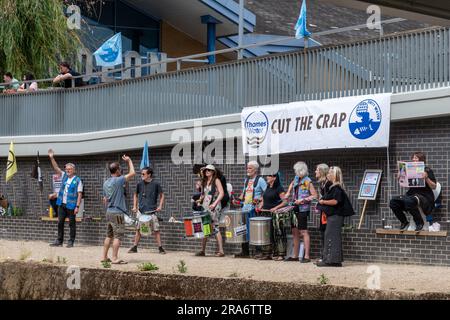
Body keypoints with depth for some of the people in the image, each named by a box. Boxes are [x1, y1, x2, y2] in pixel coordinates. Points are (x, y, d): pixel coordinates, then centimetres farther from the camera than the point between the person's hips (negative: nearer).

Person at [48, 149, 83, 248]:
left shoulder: (77, 180, -5)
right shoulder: (64, 176, 11)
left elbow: (79, 194, -9)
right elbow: (56, 168, 6)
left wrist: (77, 206, -15)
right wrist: (51, 158, -5)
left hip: (71, 205, -6)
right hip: (62, 204, 6)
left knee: (72, 224, 1)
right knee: (60, 223, 8)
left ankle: (71, 241, 7)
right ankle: (59, 240, 15)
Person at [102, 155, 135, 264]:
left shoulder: (106, 183, 11)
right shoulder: (118, 181, -13)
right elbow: (132, 173, -13)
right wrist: (129, 161, -1)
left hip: (109, 212, 8)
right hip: (117, 213, -8)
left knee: (109, 236, 13)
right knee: (118, 236, -7)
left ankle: (104, 257, 15)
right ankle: (115, 258, -10)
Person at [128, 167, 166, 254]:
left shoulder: (155, 184, -4)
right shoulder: (140, 184, 5)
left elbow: (161, 195, 5)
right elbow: (136, 195, 19)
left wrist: (160, 206, -6)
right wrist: (135, 206, 10)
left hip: (152, 211, -3)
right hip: (141, 211, 3)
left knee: (156, 230, -4)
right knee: (138, 229, 7)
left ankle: (160, 248, 1)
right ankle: (134, 247, 15)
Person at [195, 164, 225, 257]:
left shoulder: (216, 180, -1)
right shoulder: (204, 182, 19)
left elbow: (221, 193, -10)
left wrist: (214, 203, -19)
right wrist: (200, 200, 7)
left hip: (214, 207, -7)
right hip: (205, 207, 7)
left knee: (215, 228, -11)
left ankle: (221, 251, -11)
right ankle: (202, 250, 10)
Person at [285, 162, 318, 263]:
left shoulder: (307, 181, -11)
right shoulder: (296, 179, 10)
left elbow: (314, 195, -14)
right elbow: (292, 184, 28)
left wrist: (303, 200, -19)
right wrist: (288, 192, 11)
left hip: (303, 210, -8)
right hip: (295, 209, 8)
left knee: (304, 232, -8)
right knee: (295, 232, 11)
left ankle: (307, 256, -6)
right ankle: (295, 255, 19)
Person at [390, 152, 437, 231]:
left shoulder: (427, 170, 0)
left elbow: (433, 187, -6)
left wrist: (426, 178, -22)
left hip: (425, 197, -6)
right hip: (411, 195, 6)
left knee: (409, 201, -39)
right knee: (393, 202, -19)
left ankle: (419, 223, -16)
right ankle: (404, 222, 2)